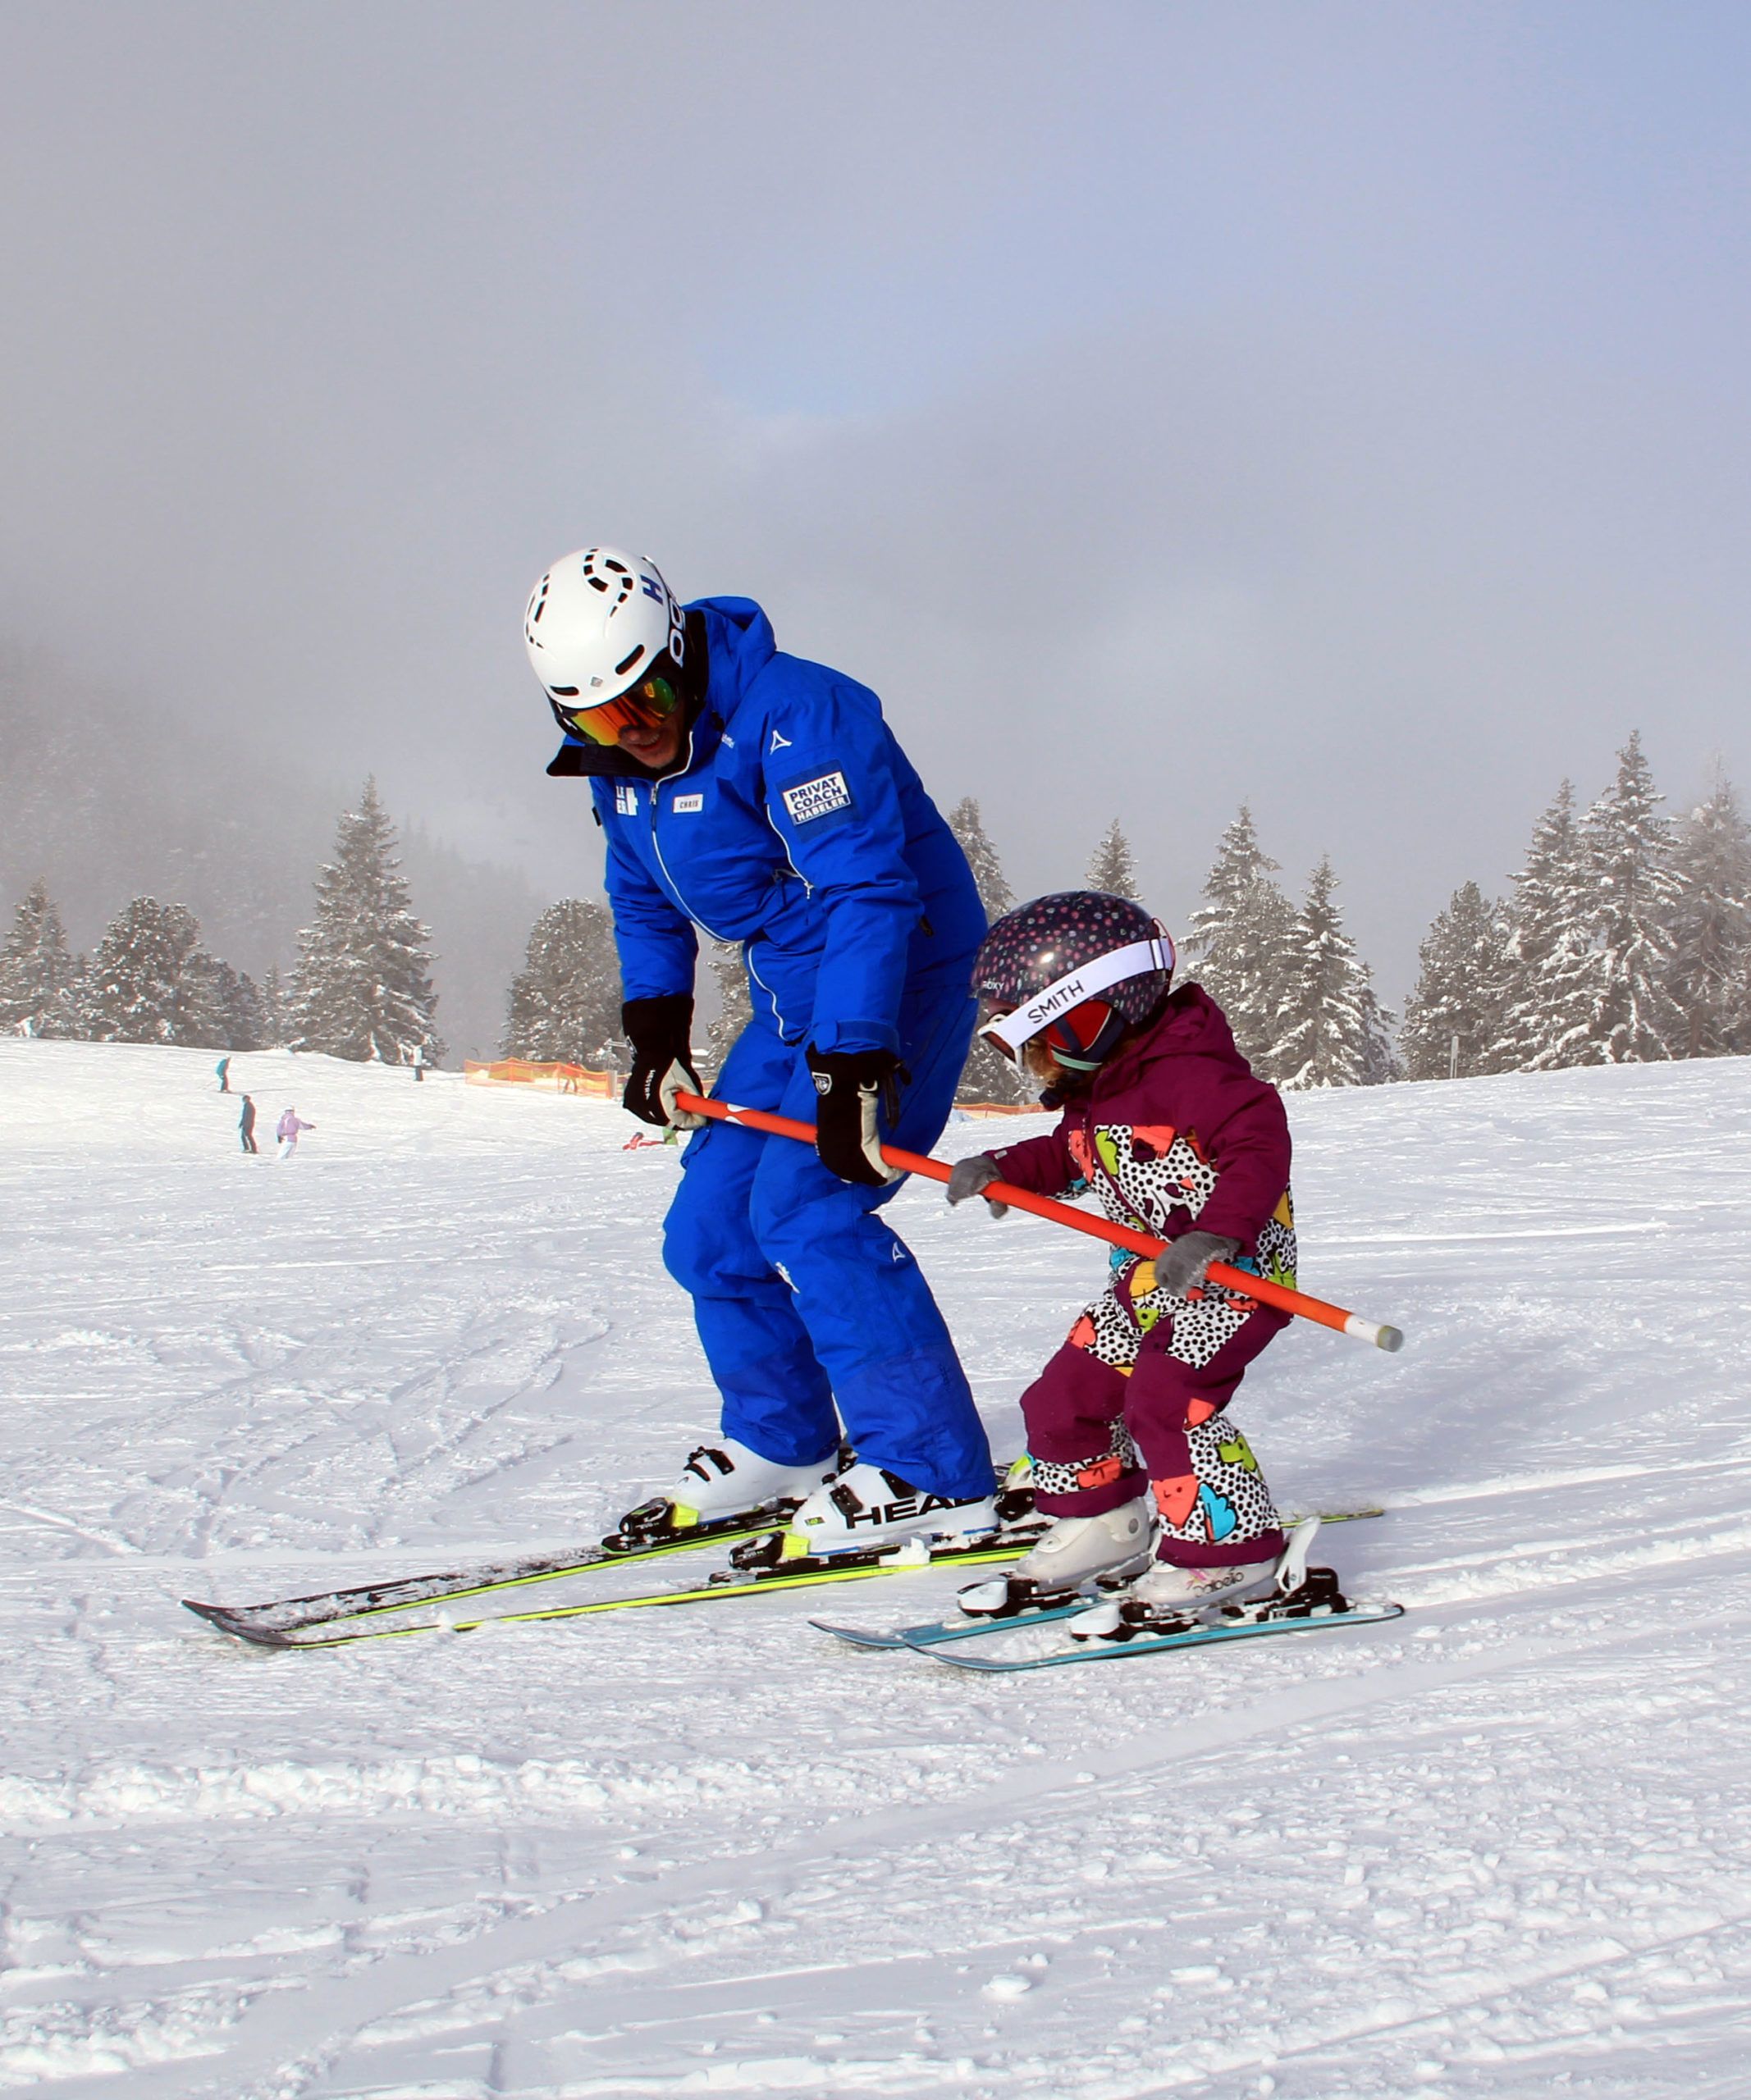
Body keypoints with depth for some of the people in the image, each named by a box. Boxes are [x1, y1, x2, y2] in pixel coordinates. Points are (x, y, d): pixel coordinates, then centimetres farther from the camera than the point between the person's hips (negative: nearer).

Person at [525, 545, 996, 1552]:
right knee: (710, 1231, 7)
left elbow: (867, 891, -30)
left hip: (898, 981, -9)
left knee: (803, 1207, -22)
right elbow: (645, 900, 22)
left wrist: (852, 1062, -35)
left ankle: (934, 1476, -20)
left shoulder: (791, 715, -24)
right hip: (791, 996, 9)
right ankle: (778, 1446, 26)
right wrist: (657, 1027, 11)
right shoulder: (623, 763, 3)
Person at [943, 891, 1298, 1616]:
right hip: (1150, 1276, 10)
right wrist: (1003, 1169, 7)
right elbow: (1068, 1156, 25)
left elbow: (1259, 1144, -32)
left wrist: (1217, 1235, -43)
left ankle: (1227, 1554, -11)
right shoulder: (1093, 1093, 8)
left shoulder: (1182, 1074, -23)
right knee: (1066, 1393, 9)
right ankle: (1103, 1528, 28)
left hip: (1237, 1269, -10)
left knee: (1166, 1400, -23)